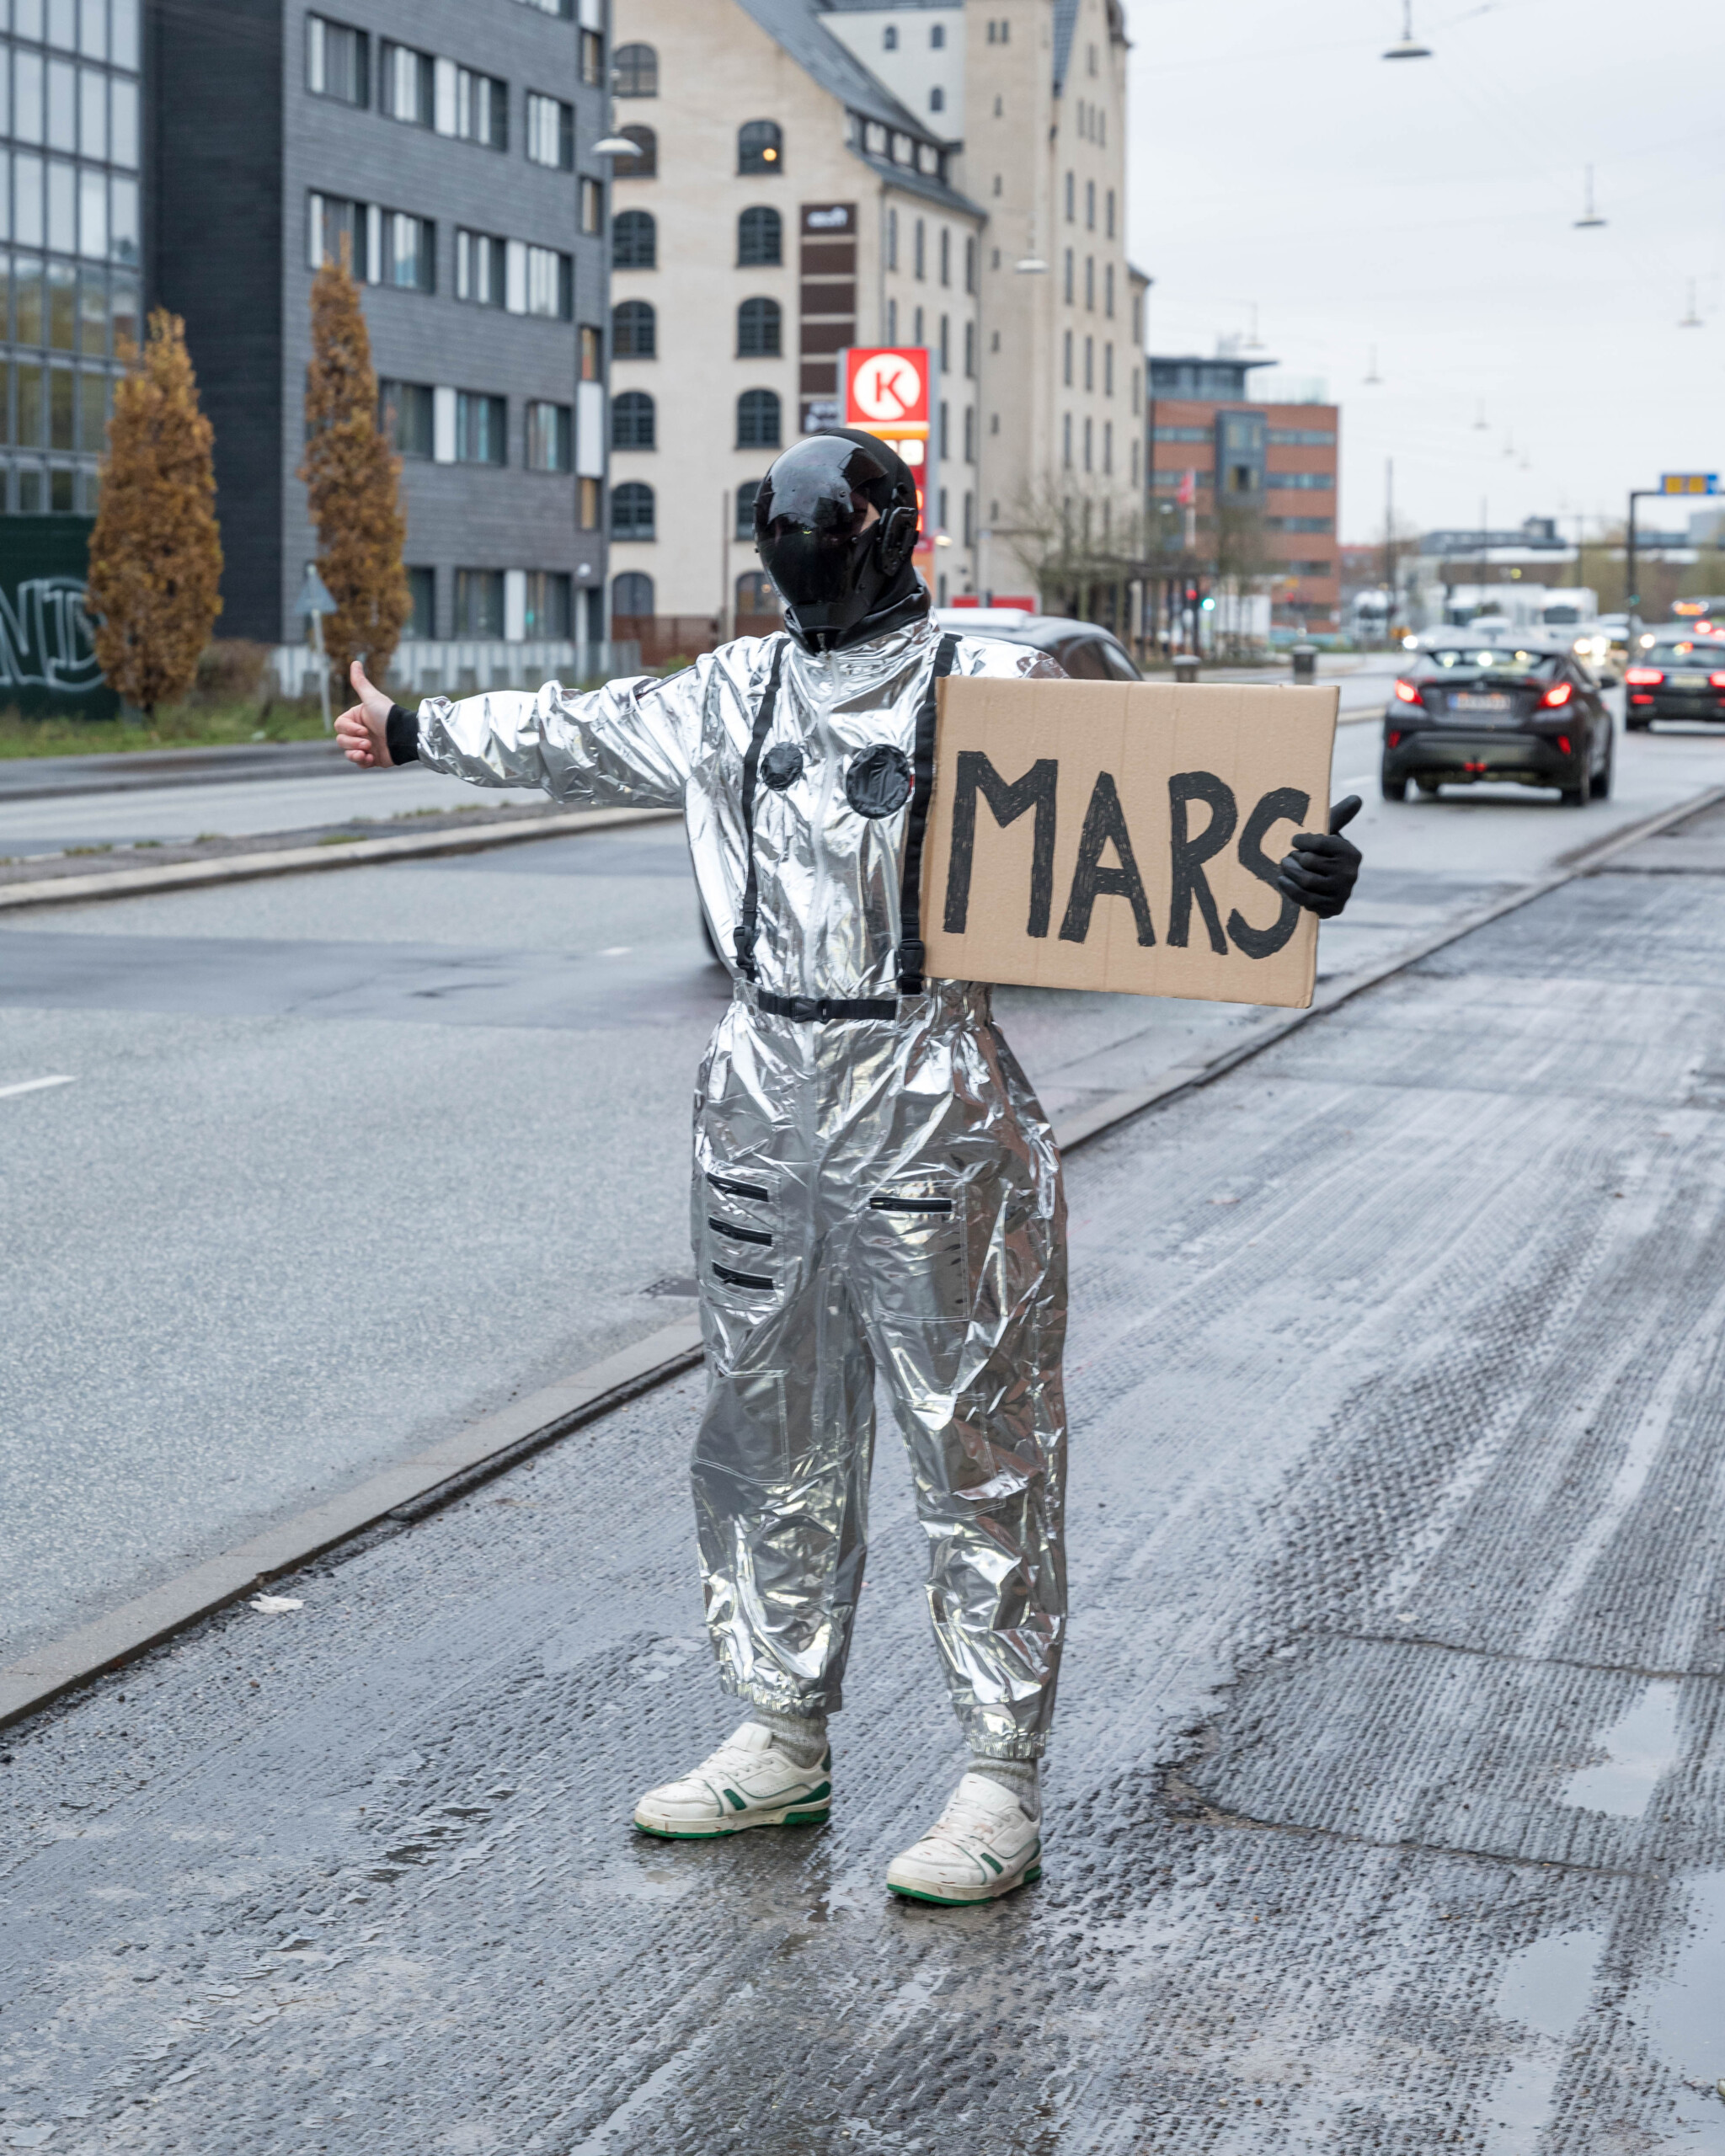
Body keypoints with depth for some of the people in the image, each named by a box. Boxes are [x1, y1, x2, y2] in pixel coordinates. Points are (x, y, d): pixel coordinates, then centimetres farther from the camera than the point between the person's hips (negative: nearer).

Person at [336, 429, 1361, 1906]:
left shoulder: (987, 688, -5)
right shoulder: (735, 692, 13)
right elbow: (580, 735, 27)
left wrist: (1288, 866, -29)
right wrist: (415, 731, 38)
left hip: (929, 1099, -6)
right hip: (764, 1091, 6)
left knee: (975, 1439, -2)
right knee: (769, 1425, 14)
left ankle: (1003, 1781, 7)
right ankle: (782, 1741, 27)